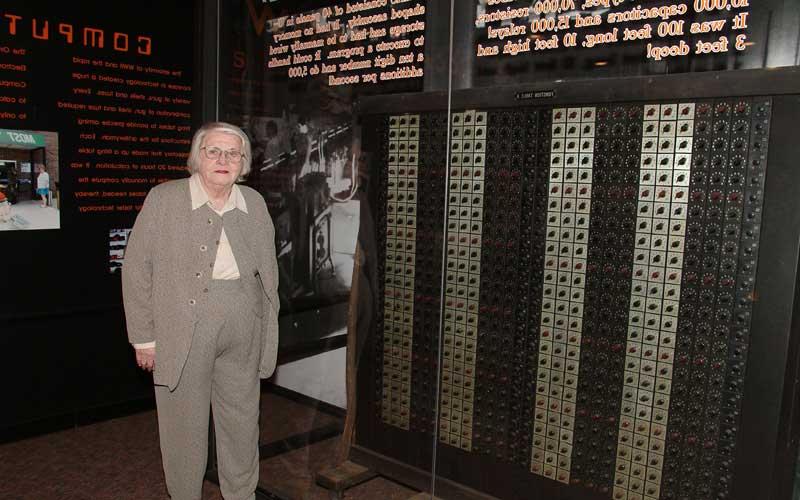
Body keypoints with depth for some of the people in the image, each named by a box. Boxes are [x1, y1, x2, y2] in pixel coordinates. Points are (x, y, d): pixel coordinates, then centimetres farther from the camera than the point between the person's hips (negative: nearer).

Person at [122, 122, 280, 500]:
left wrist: (269, 326, 9)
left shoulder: (254, 203, 7)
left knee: (242, 422, 15)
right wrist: (144, 337, -7)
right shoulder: (163, 199, -4)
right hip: (183, 332, -3)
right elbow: (136, 269, -5)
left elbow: (269, 269, 12)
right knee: (184, 426, 9)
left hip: (244, 333, 3)